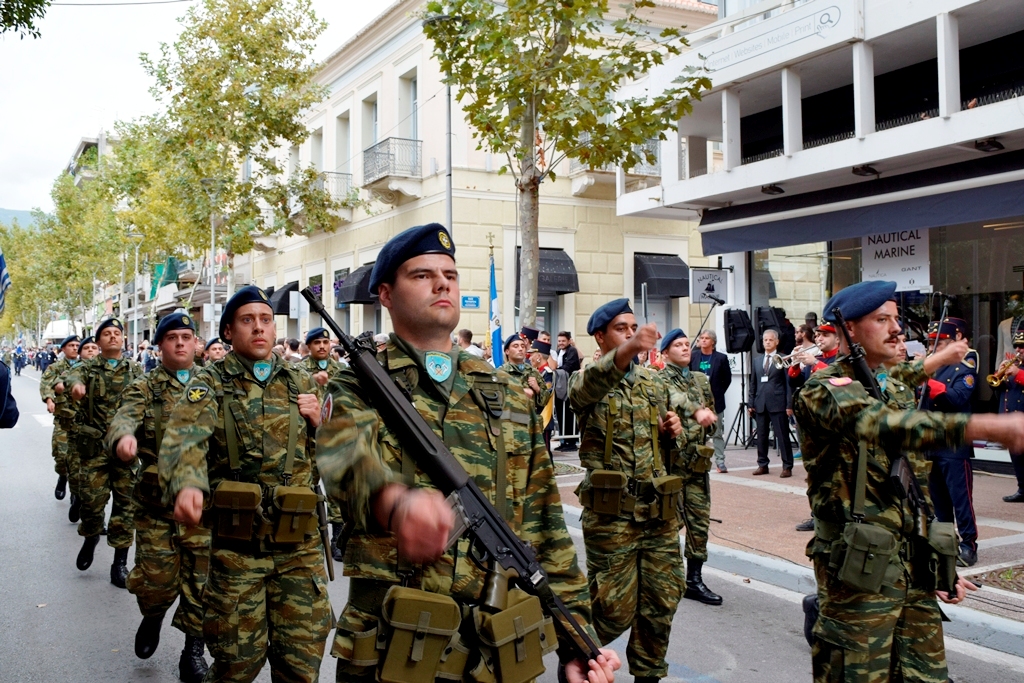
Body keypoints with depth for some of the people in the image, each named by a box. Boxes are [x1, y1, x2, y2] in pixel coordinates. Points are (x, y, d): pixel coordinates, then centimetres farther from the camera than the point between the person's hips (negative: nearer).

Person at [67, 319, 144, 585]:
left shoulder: (136, 370, 9)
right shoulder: (88, 368, 5)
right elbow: (73, 374, -18)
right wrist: (76, 383, -42)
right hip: (94, 445, -1)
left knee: (124, 503, 2)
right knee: (92, 499, 3)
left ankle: (120, 562, 11)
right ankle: (91, 536, 35)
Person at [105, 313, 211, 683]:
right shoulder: (144, 388, 4)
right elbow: (124, 417, -14)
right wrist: (124, 436, -39)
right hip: (156, 502, 0)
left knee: (201, 579, 4)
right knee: (156, 577, 5)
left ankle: (193, 650, 20)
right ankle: (152, 618, 38)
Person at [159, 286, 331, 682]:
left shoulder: (301, 383, 10)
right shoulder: (212, 384, -2)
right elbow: (185, 437, -23)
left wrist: (319, 423, -5)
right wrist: (186, 484, -44)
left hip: (300, 545, 3)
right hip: (237, 545, -2)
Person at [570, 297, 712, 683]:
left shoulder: (654, 384, 14)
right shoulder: (589, 382, -6)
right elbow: (586, 389, -33)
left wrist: (673, 429, 1)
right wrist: (625, 352, -52)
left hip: (659, 511, 6)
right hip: (611, 512, -5)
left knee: (661, 602, 11)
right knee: (615, 608, -1)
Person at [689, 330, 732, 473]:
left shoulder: (721, 358, 1)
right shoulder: (693, 357, 5)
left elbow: (727, 378, 6)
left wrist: (719, 392, 1)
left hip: (715, 401, -1)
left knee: (717, 433, 2)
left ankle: (720, 462, 4)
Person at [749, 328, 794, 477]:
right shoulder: (757, 360, 15)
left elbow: (788, 383, -4)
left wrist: (789, 404, -9)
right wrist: (751, 403, 9)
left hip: (778, 404, -5)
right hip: (760, 404, 5)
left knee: (782, 436, -1)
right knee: (761, 436, 9)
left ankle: (787, 467, 4)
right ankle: (762, 465, 18)